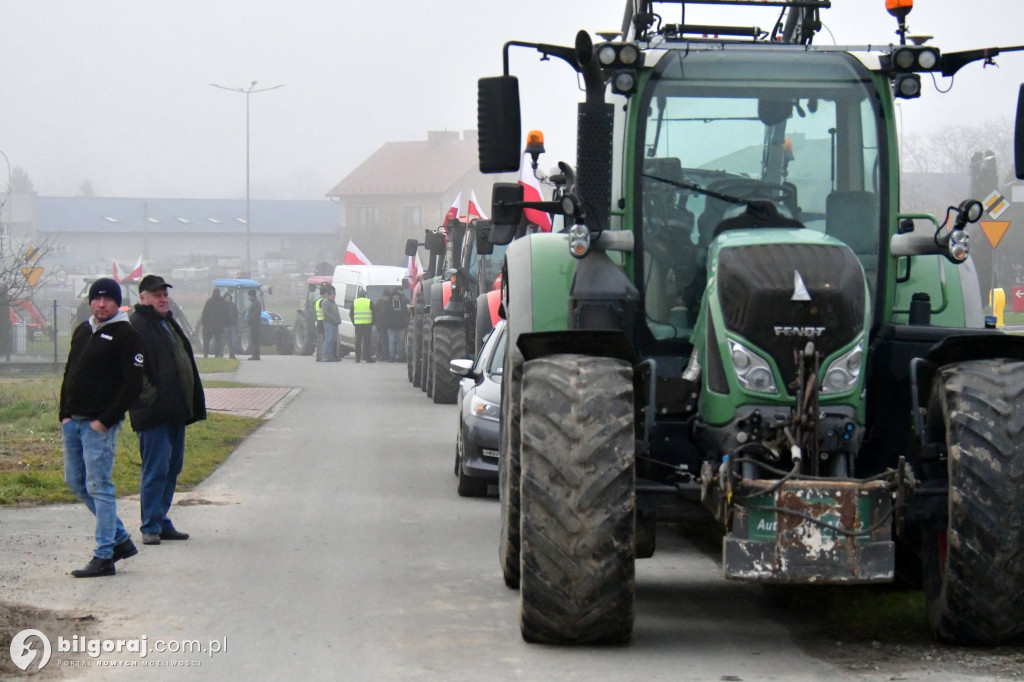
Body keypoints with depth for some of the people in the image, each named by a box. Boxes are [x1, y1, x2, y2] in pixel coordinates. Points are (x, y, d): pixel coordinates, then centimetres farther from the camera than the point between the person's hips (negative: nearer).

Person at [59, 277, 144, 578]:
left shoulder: (126, 335, -8)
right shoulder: (82, 331, 15)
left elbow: (134, 383, -13)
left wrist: (106, 420, -17)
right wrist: (64, 413, 8)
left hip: (100, 425, -8)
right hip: (72, 422, 8)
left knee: (98, 487, -7)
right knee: (76, 482, 12)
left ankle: (104, 557, -3)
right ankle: (121, 538, 22)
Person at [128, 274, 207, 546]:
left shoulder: (168, 324, 21)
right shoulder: (136, 326, -10)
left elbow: (185, 362, 26)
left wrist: (191, 405, 18)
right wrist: (149, 396, -22)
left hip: (175, 411, 10)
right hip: (154, 412, -10)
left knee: (172, 468, 13)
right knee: (155, 470, -9)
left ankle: (161, 522, 21)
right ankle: (151, 527, -5)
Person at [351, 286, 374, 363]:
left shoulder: (354, 302, 6)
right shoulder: (369, 302, -1)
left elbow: (351, 314, 10)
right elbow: (374, 313, 1)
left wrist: (354, 323, 17)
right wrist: (372, 323, 10)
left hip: (358, 325, 2)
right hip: (367, 324, -2)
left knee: (358, 341, 5)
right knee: (367, 341, 0)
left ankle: (358, 358, 3)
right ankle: (368, 358, -3)